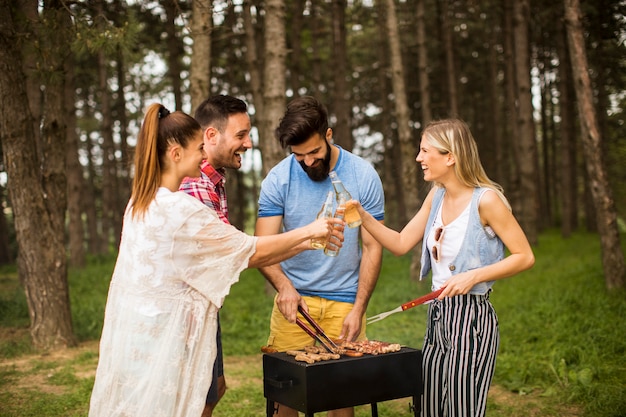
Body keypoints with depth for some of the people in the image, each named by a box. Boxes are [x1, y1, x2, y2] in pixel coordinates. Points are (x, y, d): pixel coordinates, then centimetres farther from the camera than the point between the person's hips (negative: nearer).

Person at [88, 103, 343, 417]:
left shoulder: (139, 203, 5)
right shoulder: (182, 211, -22)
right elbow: (253, 251, -13)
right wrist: (308, 231, 0)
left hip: (132, 331, 9)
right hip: (163, 338, -9)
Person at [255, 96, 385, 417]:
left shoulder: (363, 176, -5)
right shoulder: (278, 179, -6)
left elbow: (372, 247, -1)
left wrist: (358, 309, -8)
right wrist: (284, 286, -28)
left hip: (344, 300, 0)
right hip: (294, 297, 0)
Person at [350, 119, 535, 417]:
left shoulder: (486, 199, -14)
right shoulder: (436, 196, 8)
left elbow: (525, 256, -12)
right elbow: (401, 244, 10)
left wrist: (473, 276, -20)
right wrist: (363, 216, -1)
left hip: (471, 317, -7)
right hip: (438, 315, 7)